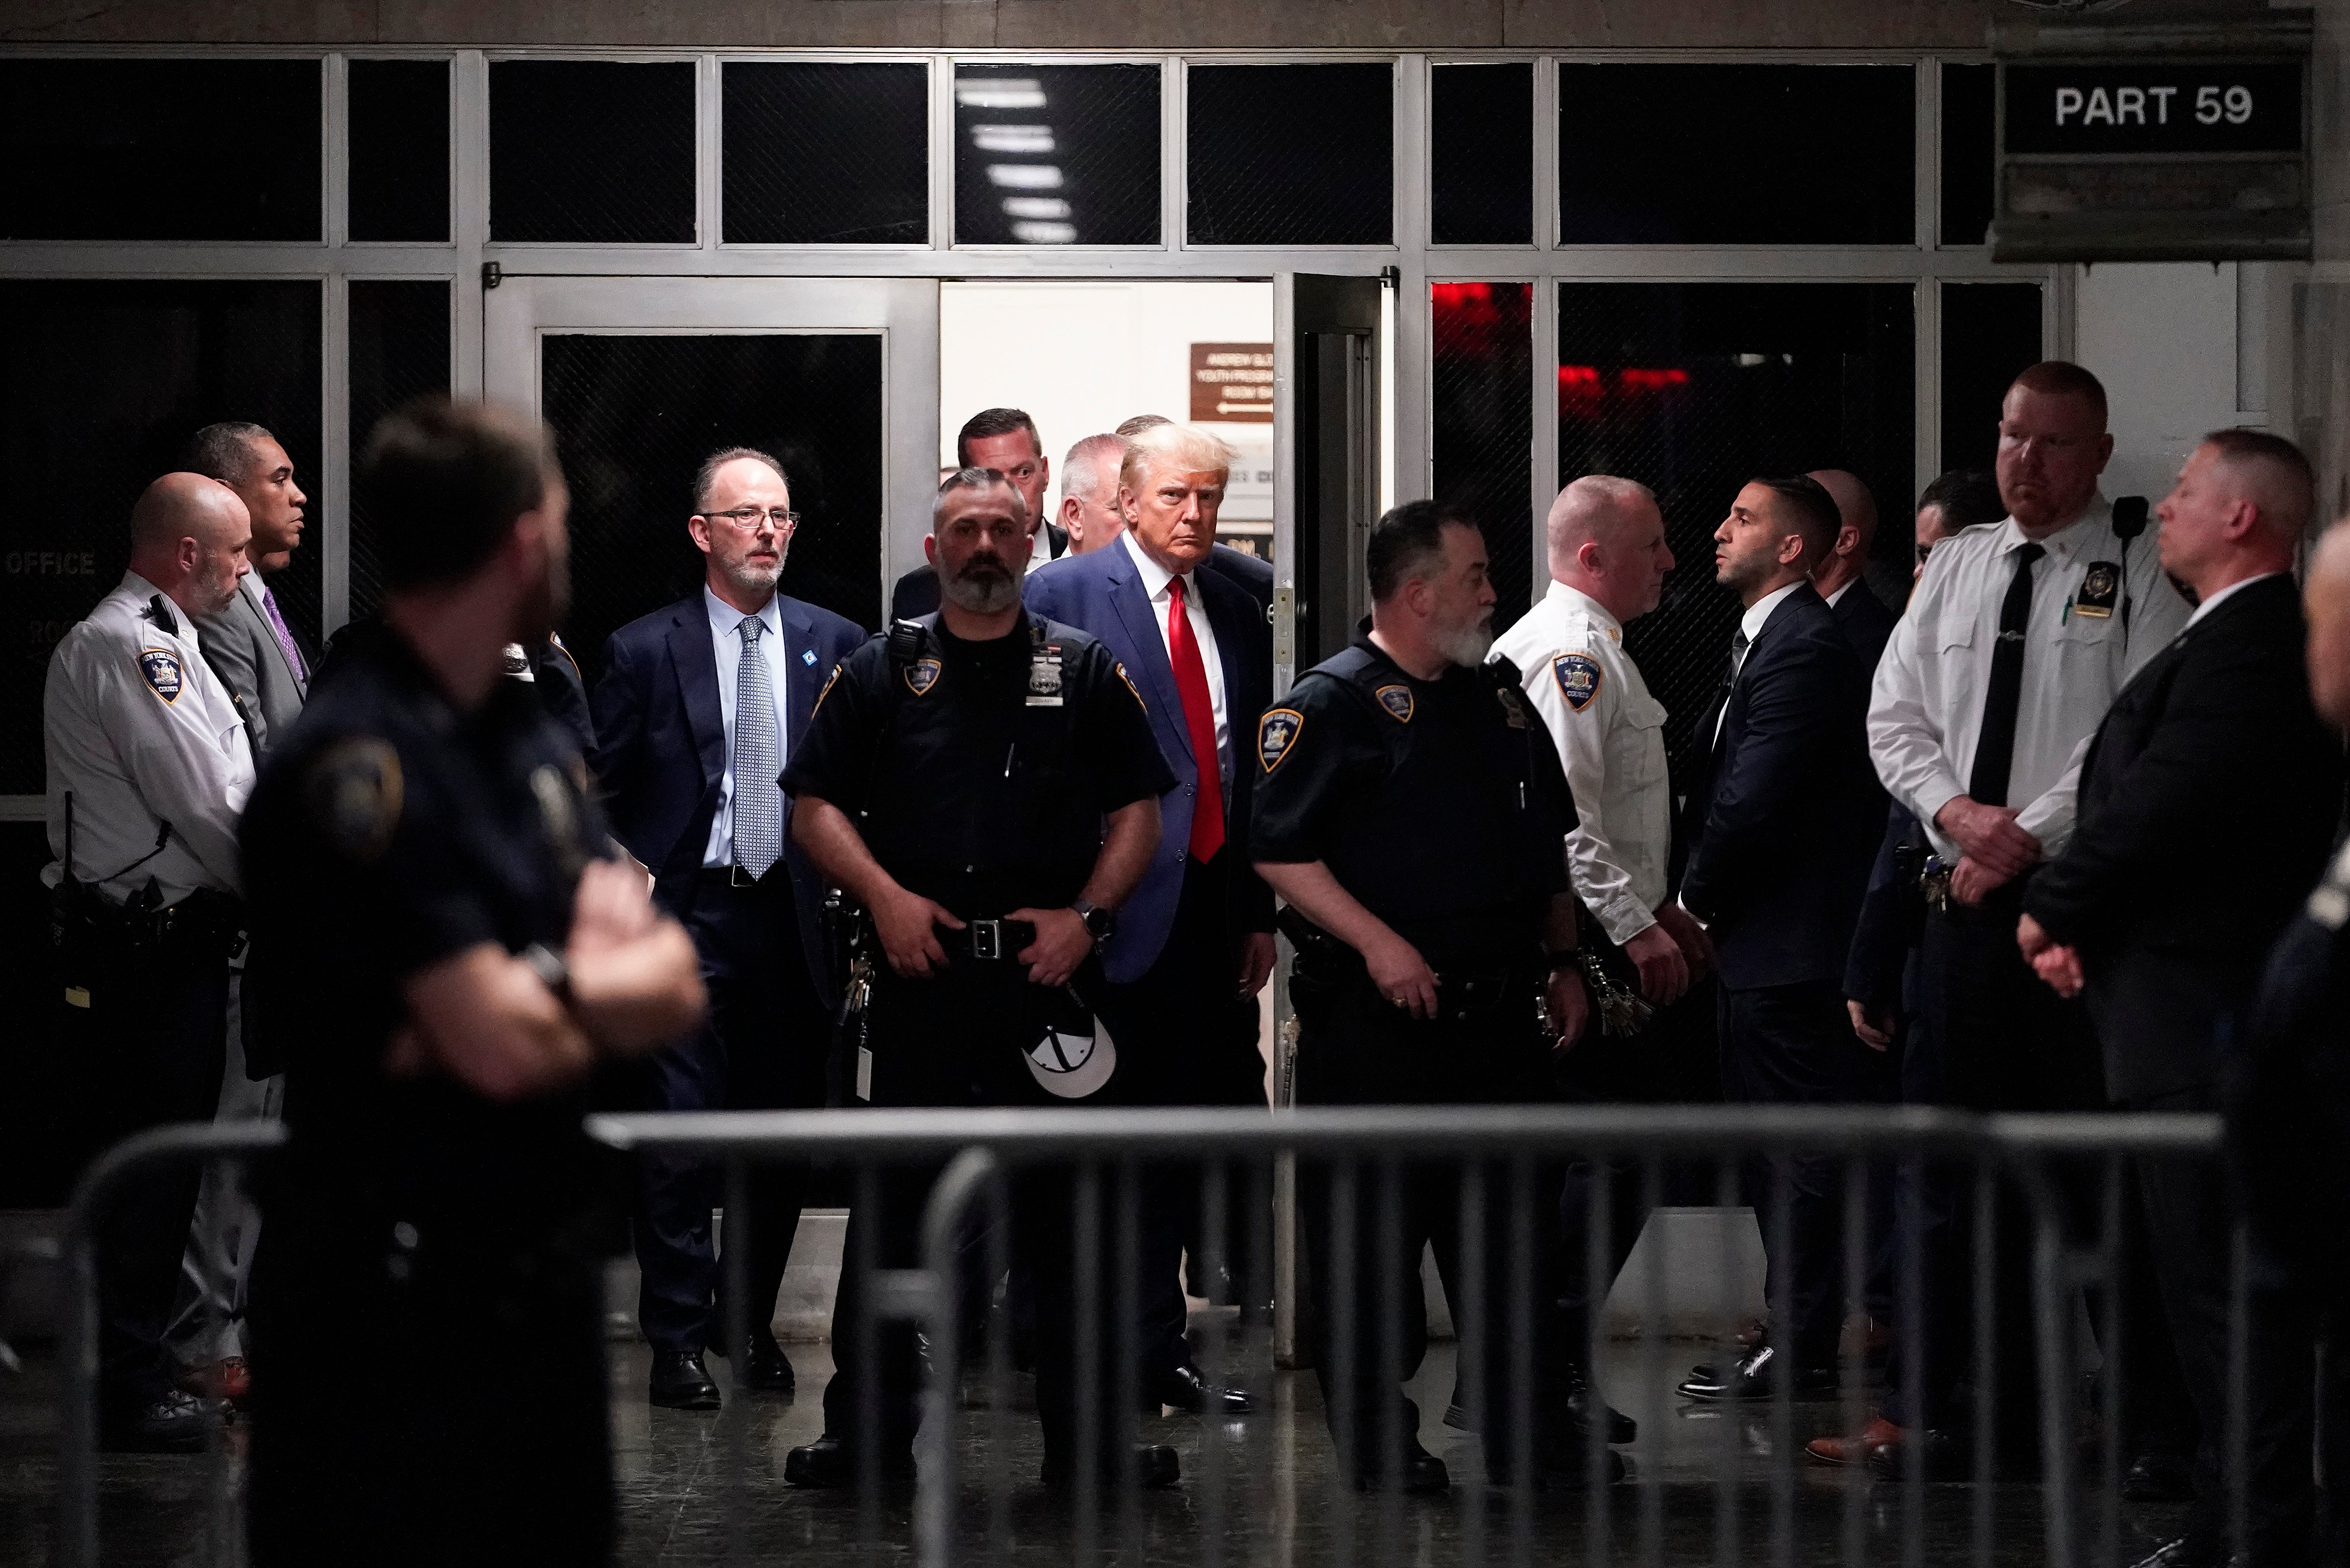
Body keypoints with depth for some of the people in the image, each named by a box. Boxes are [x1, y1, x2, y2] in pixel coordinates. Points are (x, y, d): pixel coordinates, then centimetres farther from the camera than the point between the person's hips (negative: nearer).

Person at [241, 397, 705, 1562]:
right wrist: (610, 994, -2)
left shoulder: (530, 738, 12)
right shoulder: (359, 764, -18)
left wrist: (533, 1005, -16)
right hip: (390, 1285, -9)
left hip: (541, 1260, 9)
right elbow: (502, 1047, -22)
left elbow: (672, 987, 3)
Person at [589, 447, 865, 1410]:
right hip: (684, 921, -2)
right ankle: (678, 1339, 1)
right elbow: (599, 797, 5)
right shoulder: (643, 652, 3)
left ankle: (751, 1322, 23)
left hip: (796, 922, 2)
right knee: (679, 1137, -6)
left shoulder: (835, 646, 8)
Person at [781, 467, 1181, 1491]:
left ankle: (1089, 1438, 9)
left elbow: (1139, 814, 8)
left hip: (1051, 975, 0)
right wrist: (885, 897, -9)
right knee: (890, 1211, 3)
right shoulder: (881, 672, 10)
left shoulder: (1084, 671, 10)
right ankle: (868, 1431, 11)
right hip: (917, 980, 0)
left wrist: (1086, 915, -6)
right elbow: (815, 805, 6)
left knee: (1070, 1212, 2)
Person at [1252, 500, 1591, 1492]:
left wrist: (1564, 963, 18)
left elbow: (1548, 846, 25)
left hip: (1499, 1011, 7)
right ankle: (1377, 1439, 7)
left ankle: (1528, 1430, 17)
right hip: (1378, 1015, -7)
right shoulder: (1333, 703, -7)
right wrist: (1377, 941, -20)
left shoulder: (1500, 697, 17)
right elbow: (1279, 850, -13)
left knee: (1515, 1224, 10)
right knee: (1373, 1234, -2)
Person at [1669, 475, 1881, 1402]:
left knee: (1800, 1150, -5)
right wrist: (1702, 902, 9)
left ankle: (1799, 1349, -2)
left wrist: (1694, 901, -8)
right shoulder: (1764, 641, 18)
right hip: (1759, 943, 11)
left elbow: (1752, 802, -20)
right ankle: (1796, 1334, 21)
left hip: (1789, 943, -11)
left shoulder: (1805, 649, -16)